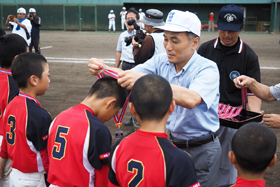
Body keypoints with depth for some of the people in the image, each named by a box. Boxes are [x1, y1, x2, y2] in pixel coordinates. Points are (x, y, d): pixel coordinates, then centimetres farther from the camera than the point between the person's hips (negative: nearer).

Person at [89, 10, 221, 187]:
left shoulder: (207, 69, -19)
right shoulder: (161, 62, -3)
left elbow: (191, 100, -39)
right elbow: (127, 76, -14)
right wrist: (103, 69, -35)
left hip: (201, 149, -5)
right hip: (170, 142, 5)